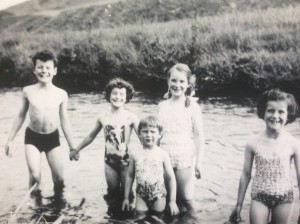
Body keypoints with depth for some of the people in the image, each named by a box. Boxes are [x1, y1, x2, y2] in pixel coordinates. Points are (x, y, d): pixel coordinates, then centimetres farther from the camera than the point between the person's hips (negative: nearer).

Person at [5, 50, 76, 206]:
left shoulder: (61, 94, -10)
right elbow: (21, 116, 3)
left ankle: (59, 200, 32)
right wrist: (10, 139, 5)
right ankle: (36, 201, 15)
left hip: (52, 137, 1)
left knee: (59, 177, 2)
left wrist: (72, 147, 2)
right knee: (35, 175, -13)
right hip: (32, 137, 0)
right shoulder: (28, 91, -9)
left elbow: (64, 121, -1)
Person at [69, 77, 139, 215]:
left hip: (126, 160, -2)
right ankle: (113, 212, 29)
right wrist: (76, 150, 17)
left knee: (126, 191, 8)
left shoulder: (131, 117, -11)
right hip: (109, 160, 3)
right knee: (113, 191, 13)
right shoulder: (103, 118, -1)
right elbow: (91, 136, 11)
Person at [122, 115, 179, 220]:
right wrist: (126, 198, 8)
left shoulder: (163, 155, -7)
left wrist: (172, 200, -5)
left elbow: (171, 178, -3)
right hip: (141, 196, 1)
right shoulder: (135, 155, -1)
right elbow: (129, 176, 6)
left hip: (158, 196, -1)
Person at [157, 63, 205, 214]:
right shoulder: (162, 106, 7)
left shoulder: (192, 106, -3)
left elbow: (199, 135, -3)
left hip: (185, 159, -3)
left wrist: (199, 162, -6)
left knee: (186, 199, 1)